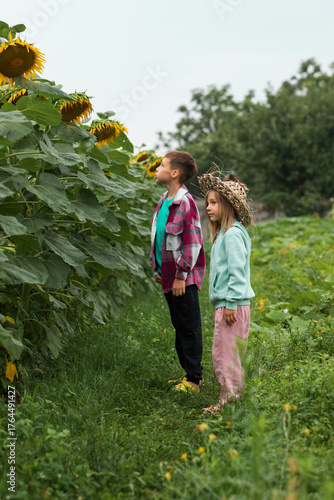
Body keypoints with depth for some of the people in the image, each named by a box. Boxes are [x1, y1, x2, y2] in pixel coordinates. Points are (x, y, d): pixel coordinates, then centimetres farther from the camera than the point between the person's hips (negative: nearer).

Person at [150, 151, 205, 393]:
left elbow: (193, 242, -17)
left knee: (189, 327, -1)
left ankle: (194, 379, 8)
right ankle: (190, 372, 27)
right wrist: (157, 267, 18)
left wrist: (181, 275, -16)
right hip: (168, 276, 9)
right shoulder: (164, 200, 12)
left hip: (183, 278, -9)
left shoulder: (185, 202, -16)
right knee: (179, 327, 15)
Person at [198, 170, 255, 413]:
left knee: (226, 355, -5)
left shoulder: (233, 233, -14)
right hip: (226, 304, 10)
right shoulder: (223, 233, 17)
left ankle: (230, 401, 4)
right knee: (222, 355, 14)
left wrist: (231, 304, -19)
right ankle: (229, 400, 22)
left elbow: (237, 271, -19)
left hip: (233, 305, -10)